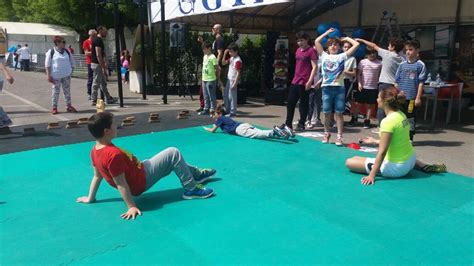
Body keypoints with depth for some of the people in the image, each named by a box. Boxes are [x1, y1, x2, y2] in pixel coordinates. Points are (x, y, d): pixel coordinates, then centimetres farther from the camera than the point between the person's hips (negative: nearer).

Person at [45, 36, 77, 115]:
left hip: (66, 75, 4)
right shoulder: (51, 52, -4)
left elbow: (72, 62, 18)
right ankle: (54, 107, 11)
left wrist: (71, 71, 10)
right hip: (56, 76, -4)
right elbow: (47, 65, -5)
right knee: (55, 92, 3)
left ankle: (69, 106, 18)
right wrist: (48, 75, -10)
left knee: (67, 91, 9)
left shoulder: (67, 51, 8)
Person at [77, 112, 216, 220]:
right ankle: (191, 189, 0)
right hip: (140, 181, -10)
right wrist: (132, 207, -24)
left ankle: (197, 174, 36)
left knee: (170, 161, 21)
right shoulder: (113, 154, -30)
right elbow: (120, 184, -27)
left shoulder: (95, 150, -1)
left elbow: (97, 176, 6)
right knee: (173, 153, -10)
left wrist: (90, 198, 17)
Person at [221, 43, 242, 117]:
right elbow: (223, 63, 16)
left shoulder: (238, 60, -16)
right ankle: (228, 110, 27)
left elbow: (238, 73, -18)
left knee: (232, 96, -3)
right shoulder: (231, 58, 11)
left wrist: (235, 83, -21)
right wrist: (224, 54, 3)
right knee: (225, 95, 15)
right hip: (229, 79, 10)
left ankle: (233, 112, 6)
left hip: (233, 80, -10)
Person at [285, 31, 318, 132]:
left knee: (303, 104, 2)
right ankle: (288, 124, 20)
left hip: (304, 82, -8)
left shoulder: (311, 51, -9)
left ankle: (301, 125, 11)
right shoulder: (298, 50, 15)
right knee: (290, 102, 10)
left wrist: (310, 81, -19)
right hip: (295, 81, 8)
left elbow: (315, 67, -13)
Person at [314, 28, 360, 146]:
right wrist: (327, 32, 14)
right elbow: (316, 41, 8)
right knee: (327, 113, 8)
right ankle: (326, 134, 23)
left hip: (339, 88, -1)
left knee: (339, 113, 1)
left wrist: (346, 38, 14)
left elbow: (356, 44, 1)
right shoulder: (324, 56, 11)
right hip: (326, 88, 1)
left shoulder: (342, 56, 6)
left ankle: (339, 136, 5)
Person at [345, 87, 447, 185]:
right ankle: (424, 167, 20)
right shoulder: (401, 115, 2)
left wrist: (372, 175, -23)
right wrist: (375, 141, 25)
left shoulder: (388, 121, -22)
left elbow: (382, 151, -24)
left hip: (396, 168, -8)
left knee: (349, 162, -8)